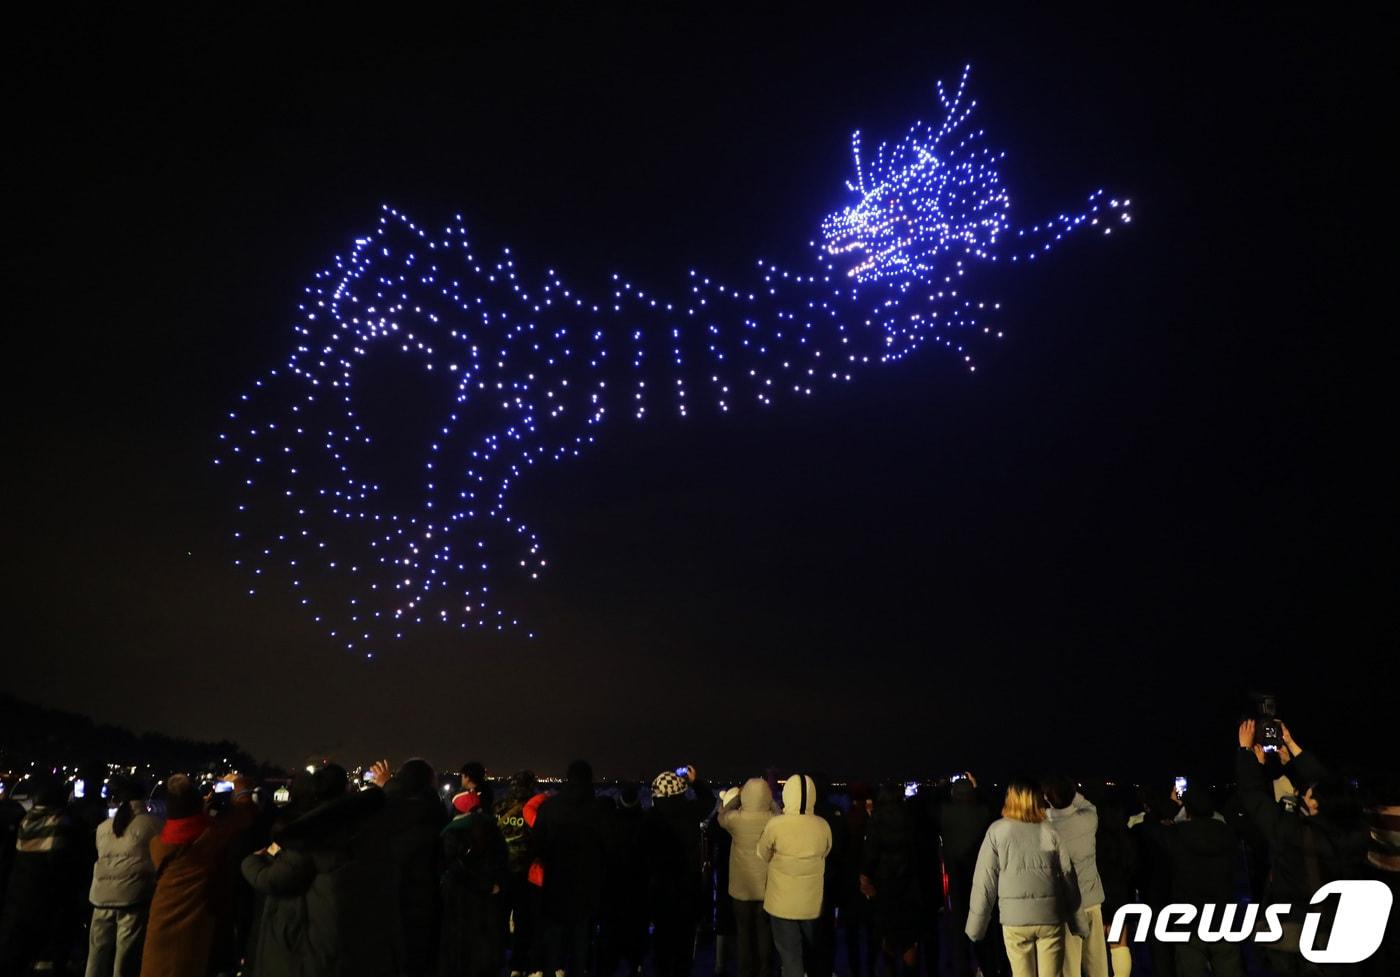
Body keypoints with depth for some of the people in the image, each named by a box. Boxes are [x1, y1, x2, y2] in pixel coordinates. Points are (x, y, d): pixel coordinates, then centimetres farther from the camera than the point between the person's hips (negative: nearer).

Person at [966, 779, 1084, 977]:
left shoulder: (997, 830, -3)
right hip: (1050, 916, 1)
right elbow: (1068, 875, 4)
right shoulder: (1050, 831, 0)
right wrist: (1077, 918, 15)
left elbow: (985, 880, -2)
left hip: (1015, 918, -1)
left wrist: (976, 925, 6)